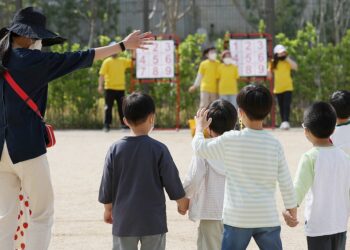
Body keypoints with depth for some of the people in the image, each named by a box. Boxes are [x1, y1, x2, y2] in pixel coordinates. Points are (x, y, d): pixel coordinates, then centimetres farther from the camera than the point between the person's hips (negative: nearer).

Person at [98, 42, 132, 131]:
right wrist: (100, 85, -16)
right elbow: (102, 74, -6)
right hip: (110, 88, -3)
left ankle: (124, 124, 11)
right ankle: (107, 125, 2)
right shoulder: (107, 62, -1)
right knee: (108, 107, -1)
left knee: (122, 107, 5)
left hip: (121, 88, 3)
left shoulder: (123, 61, 8)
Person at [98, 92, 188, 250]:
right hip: (153, 221, -2)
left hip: (124, 221, 2)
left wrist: (108, 209, 18)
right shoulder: (158, 149, -10)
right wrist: (182, 204, 15)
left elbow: (107, 185, 2)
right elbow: (172, 181, -3)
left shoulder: (115, 149, -4)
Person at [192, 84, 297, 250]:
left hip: (238, 219, -2)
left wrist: (199, 128, 26)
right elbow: (285, 183, 1)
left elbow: (200, 148, 6)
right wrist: (292, 210, 16)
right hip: (268, 218, 2)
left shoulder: (230, 140, -9)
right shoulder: (275, 144, -3)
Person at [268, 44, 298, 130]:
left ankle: (286, 122, -20)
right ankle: (283, 122, 15)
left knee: (286, 105, -14)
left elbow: (295, 67, -19)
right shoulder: (273, 63, 3)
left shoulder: (287, 62, -1)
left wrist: (287, 58, -19)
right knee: (281, 106, 8)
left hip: (287, 87, -2)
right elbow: (270, 75, 4)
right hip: (278, 88, 2)